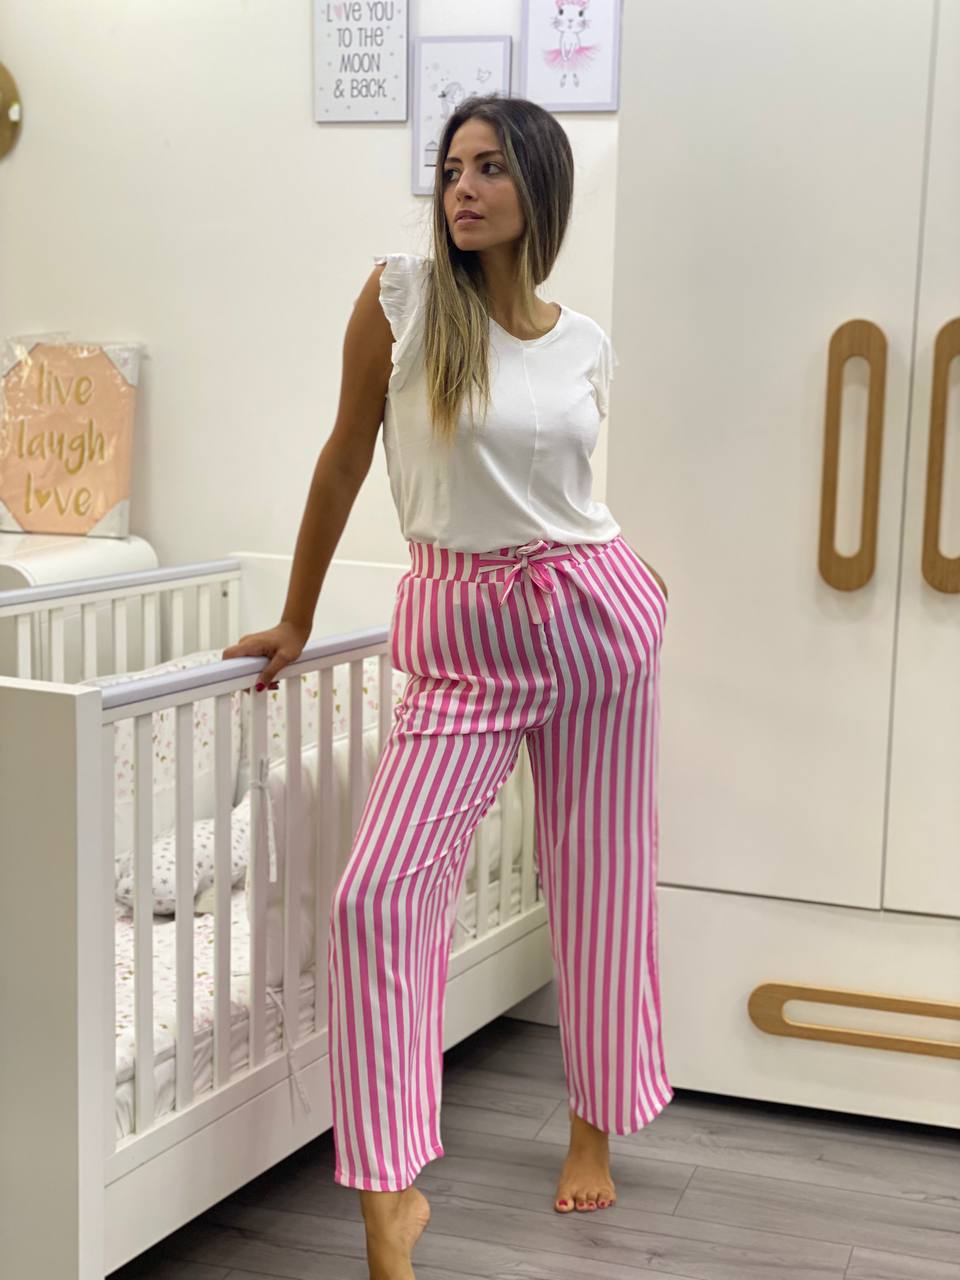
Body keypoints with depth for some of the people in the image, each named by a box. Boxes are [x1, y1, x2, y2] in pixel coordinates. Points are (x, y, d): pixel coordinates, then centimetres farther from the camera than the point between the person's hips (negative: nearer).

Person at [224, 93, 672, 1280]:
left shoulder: (585, 343, 4)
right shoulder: (401, 293, -4)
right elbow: (346, 454, 2)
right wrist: (295, 619, 7)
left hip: (597, 611, 3)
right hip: (457, 638, -2)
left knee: (600, 881, 9)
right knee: (378, 893, -13)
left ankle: (594, 1128, 31)